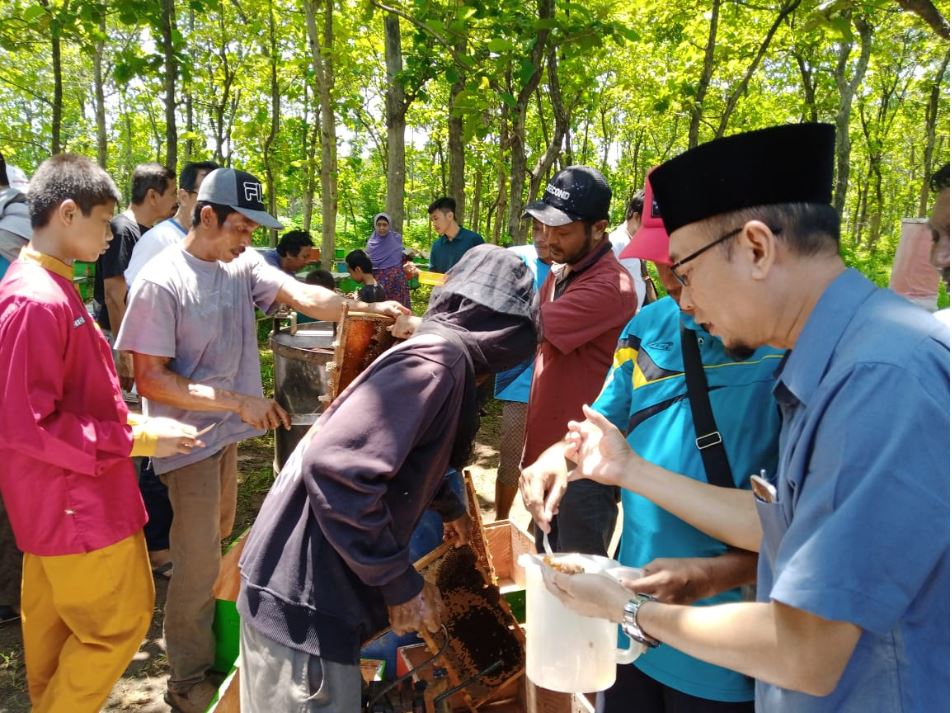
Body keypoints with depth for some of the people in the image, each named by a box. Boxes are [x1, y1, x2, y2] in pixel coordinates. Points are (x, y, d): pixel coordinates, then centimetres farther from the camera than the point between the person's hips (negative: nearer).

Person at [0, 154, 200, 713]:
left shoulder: (51, 289, 9)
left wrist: (129, 422, 10)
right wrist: (139, 438, -21)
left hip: (62, 498, 10)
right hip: (77, 504, -10)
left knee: (55, 621, 21)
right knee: (121, 622, 4)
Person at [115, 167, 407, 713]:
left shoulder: (243, 265, -3)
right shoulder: (161, 283, -20)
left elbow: (304, 297, -17)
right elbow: (150, 378, -21)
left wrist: (369, 308, -35)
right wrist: (238, 401, -26)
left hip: (229, 432, 7)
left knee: (216, 542, 23)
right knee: (199, 561, 2)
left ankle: (209, 644, 46)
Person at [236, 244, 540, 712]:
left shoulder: (437, 357, 12)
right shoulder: (437, 361, -19)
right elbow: (335, 468, -29)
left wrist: (449, 507, 46)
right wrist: (400, 583, -19)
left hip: (318, 587, 9)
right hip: (303, 595, -9)